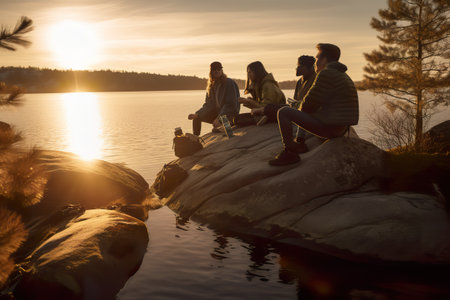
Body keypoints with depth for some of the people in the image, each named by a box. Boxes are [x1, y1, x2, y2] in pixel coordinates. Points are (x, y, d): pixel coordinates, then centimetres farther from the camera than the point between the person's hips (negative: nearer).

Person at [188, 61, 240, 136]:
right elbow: (208, 105, 7)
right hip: (217, 112, 7)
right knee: (196, 118, -1)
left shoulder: (229, 83, -14)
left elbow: (230, 105, -20)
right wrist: (196, 114, -8)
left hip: (230, 114, -7)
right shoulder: (211, 86, 7)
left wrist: (219, 118, -28)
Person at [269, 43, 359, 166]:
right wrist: (303, 109, 15)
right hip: (340, 128, 10)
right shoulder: (343, 76, 18)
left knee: (283, 112, -7)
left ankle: (289, 153, -7)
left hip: (328, 126, -10)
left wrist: (301, 109, 9)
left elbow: (310, 103, -13)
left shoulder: (326, 74, -13)